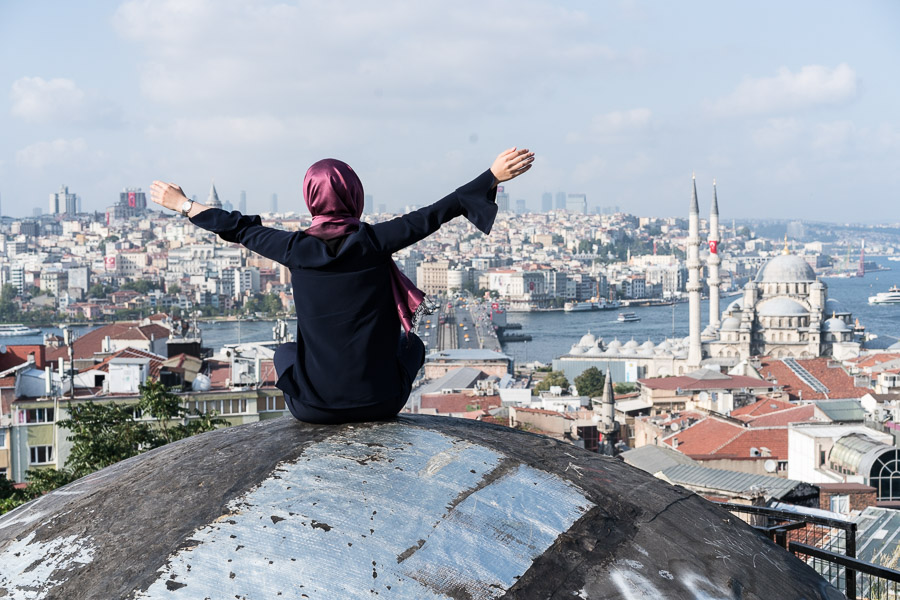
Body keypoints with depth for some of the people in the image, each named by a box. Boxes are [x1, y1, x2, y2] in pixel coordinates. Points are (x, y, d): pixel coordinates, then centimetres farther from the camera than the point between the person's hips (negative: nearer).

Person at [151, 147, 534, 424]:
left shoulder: (296, 248, -7)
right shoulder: (374, 242, -12)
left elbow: (239, 229, 8)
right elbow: (435, 214, -9)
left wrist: (182, 205, 23)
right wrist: (494, 175, -3)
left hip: (313, 407, 1)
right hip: (380, 401, -1)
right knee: (411, 344, 31)